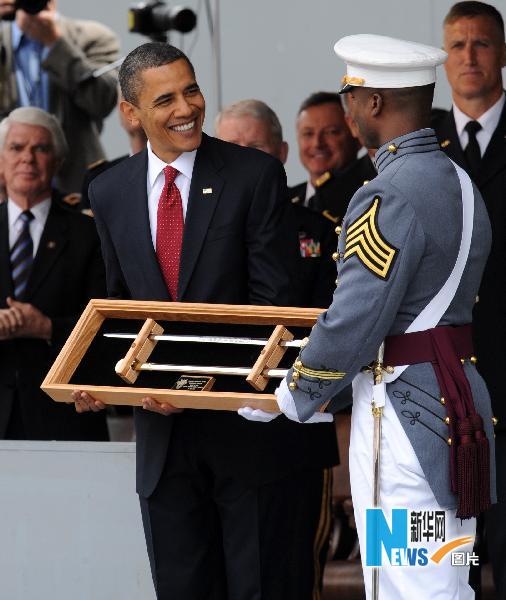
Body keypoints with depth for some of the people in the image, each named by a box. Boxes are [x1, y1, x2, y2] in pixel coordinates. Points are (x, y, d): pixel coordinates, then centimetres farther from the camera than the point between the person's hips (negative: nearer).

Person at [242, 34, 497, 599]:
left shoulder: (389, 198, -18)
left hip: (402, 411, -10)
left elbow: (355, 319, -20)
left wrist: (295, 397, -4)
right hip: (459, 398, 10)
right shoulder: (461, 185, 11)